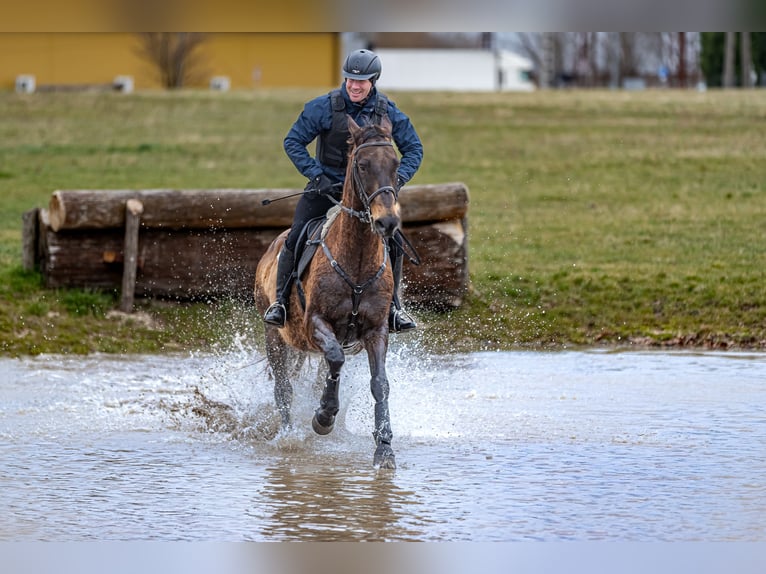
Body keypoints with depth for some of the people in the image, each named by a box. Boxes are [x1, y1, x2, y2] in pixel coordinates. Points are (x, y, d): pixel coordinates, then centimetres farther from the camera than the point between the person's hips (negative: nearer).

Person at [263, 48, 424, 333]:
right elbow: (293, 141, -9)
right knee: (295, 239, -14)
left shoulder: (387, 112, -5)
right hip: (327, 185, -1)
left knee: (394, 243, -10)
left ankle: (392, 308, 6)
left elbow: (414, 148, 3)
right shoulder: (325, 106, -12)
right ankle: (280, 301, 1)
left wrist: (398, 178, -15)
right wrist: (317, 176, -19)